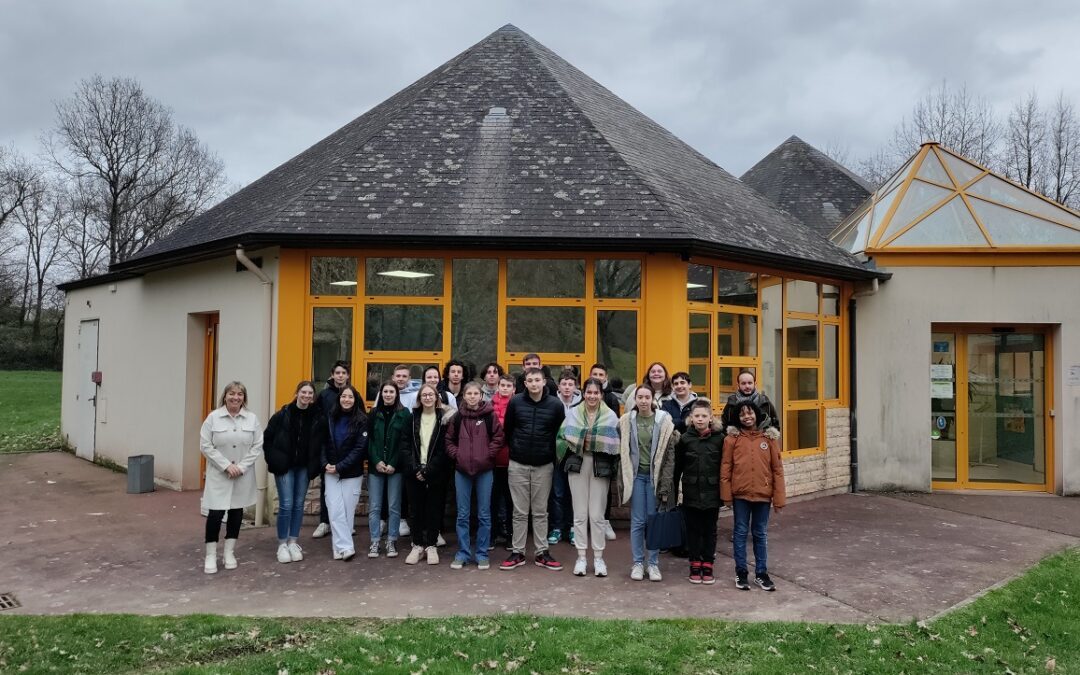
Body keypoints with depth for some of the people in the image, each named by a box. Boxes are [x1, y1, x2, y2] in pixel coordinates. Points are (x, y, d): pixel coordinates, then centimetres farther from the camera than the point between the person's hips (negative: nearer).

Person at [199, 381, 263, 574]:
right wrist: (226, 465, -14)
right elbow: (205, 446, -7)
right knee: (215, 513, -5)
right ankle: (211, 555, 10)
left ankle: (229, 552, 24)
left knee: (236, 512, 10)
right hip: (218, 475, -2)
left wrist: (241, 467, -11)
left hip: (243, 476, 2)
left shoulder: (252, 419, 1)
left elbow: (257, 446, 0)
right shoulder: (213, 417, -4)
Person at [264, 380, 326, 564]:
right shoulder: (283, 415, -8)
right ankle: (282, 544, 9)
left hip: (303, 467, 2)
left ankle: (293, 542, 20)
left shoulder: (318, 417, -4)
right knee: (286, 505, -5)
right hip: (284, 466, -2)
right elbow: (267, 438, -1)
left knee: (298, 504, 8)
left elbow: (320, 444, 5)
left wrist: (315, 464, -2)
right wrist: (272, 460, -4)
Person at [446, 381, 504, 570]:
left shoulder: (489, 415, -3)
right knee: (462, 515, 8)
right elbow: (449, 441, 9)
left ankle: (482, 554, 17)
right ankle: (463, 553, 18)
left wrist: (488, 454, -10)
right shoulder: (457, 417, 3)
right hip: (462, 470, 2)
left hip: (484, 470, -2)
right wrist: (456, 455, -5)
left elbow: (498, 437, -2)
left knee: (484, 515, 6)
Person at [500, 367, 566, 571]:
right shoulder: (515, 402, -5)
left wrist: (551, 455, 5)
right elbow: (507, 430, 7)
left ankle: (542, 553, 17)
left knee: (541, 512, 8)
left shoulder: (555, 405, -6)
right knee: (520, 512, 7)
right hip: (518, 465, 0)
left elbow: (560, 433, 4)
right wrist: (516, 449, 10)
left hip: (543, 466, 0)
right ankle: (517, 552, 16)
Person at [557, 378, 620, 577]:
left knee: (597, 514, 3)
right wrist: (577, 444, -12)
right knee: (580, 513, 6)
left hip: (600, 466, -1)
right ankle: (581, 557, 15)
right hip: (578, 465, 1)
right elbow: (561, 438, 1)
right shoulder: (572, 413, 4)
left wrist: (597, 443, -15)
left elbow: (617, 443, -3)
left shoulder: (611, 416, 1)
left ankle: (598, 557, 14)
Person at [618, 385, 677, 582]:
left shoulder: (664, 421, -3)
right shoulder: (626, 421, 2)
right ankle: (638, 562, 15)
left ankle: (653, 563, 16)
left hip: (655, 476, -1)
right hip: (636, 475, 1)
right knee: (637, 521, 4)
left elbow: (669, 454, -3)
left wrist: (665, 483, -8)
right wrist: (623, 479, 0)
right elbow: (623, 452, 5)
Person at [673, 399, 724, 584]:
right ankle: (695, 566, 19)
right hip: (691, 492, 0)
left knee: (710, 530, 9)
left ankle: (708, 566, 20)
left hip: (712, 492, 0)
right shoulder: (684, 439, -1)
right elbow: (677, 466, 2)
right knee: (693, 530, 8)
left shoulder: (719, 438, -3)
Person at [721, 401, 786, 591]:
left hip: (763, 494, 1)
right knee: (741, 533, 9)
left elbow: (777, 469, 1)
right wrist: (726, 494, -5)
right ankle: (740, 573, 20)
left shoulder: (769, 438, 0)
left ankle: (761, 574, 23)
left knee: (760, 534, 12)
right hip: (740, 494, -1)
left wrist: (779, 497, -1)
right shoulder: (732, 438, -3)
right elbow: (725, 468, -2)